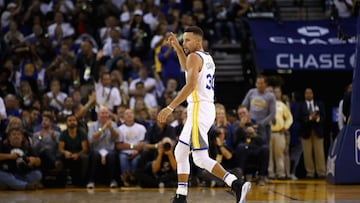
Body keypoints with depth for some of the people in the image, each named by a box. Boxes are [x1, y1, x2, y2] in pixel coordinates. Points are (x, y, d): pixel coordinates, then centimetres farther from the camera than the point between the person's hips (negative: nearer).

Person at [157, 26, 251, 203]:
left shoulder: (194, 57, -10)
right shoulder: (207, 58, 18)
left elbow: (191, 85, -23)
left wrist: (170, 107, -25)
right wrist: (177, 47, 34)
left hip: (199, 109, -10)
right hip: (207, 109, 10)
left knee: (200, 159, -14)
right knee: (180, 152, 16)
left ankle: (237, 185, -23)